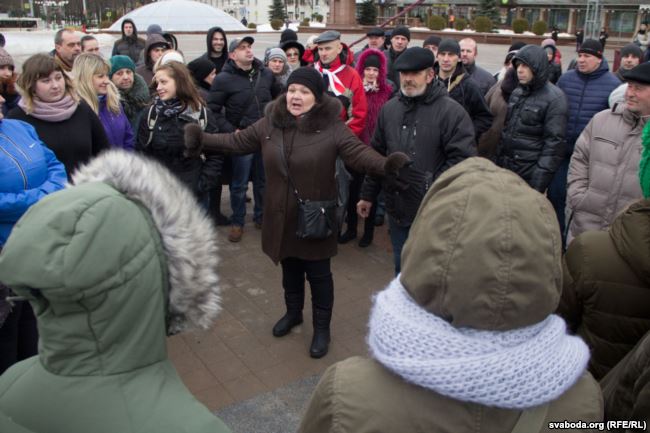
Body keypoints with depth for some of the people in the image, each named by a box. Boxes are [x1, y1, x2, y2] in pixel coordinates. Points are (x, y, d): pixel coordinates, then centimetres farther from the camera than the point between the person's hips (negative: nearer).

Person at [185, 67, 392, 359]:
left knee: (318, 273, 10)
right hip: (282, 215, 4)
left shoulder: (332, 127, -14)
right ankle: (293, 312, 47)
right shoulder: (269, 124, 0)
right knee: (289, 267, 22)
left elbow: (359, 153, -23)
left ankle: (322, 327, 29)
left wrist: (388, 167, -41)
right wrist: (202, 140, 3)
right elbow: (237, 142, 9)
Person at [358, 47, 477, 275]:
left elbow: (462, 160, -16)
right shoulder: (389, 108, 7)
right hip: (397, 208, 5)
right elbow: (377, 155, 14)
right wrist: (368, 195, 15)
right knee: (401, 267, 22)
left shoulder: (451, 111, -12)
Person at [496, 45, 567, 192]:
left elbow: (554, 142, -15)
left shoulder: (554, 98, -11)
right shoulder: (517, 92, 10)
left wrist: (540, 182, -19)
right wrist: (499, 161, 13)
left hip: (530, 175, -6)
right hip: (505, 169, 6)